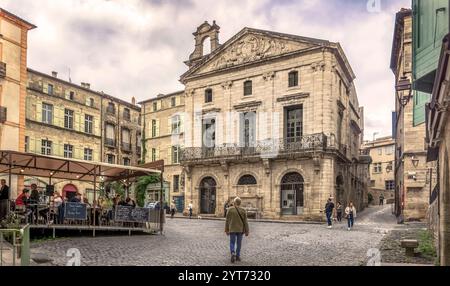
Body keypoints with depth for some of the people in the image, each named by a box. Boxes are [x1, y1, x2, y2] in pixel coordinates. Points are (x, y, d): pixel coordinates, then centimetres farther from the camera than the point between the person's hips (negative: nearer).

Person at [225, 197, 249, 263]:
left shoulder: (230, 210, -6)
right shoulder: (243, 210, -4)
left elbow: (227, 221, -4)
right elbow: (245, 222, -4)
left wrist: (226, 230, 4)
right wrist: (247, 231, 2)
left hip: (232, 229, -1)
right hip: (240, 230, 1)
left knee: (232, 243, 6)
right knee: (239, 243, 13)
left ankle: (233, 253, -17)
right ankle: (237, 256, 17)